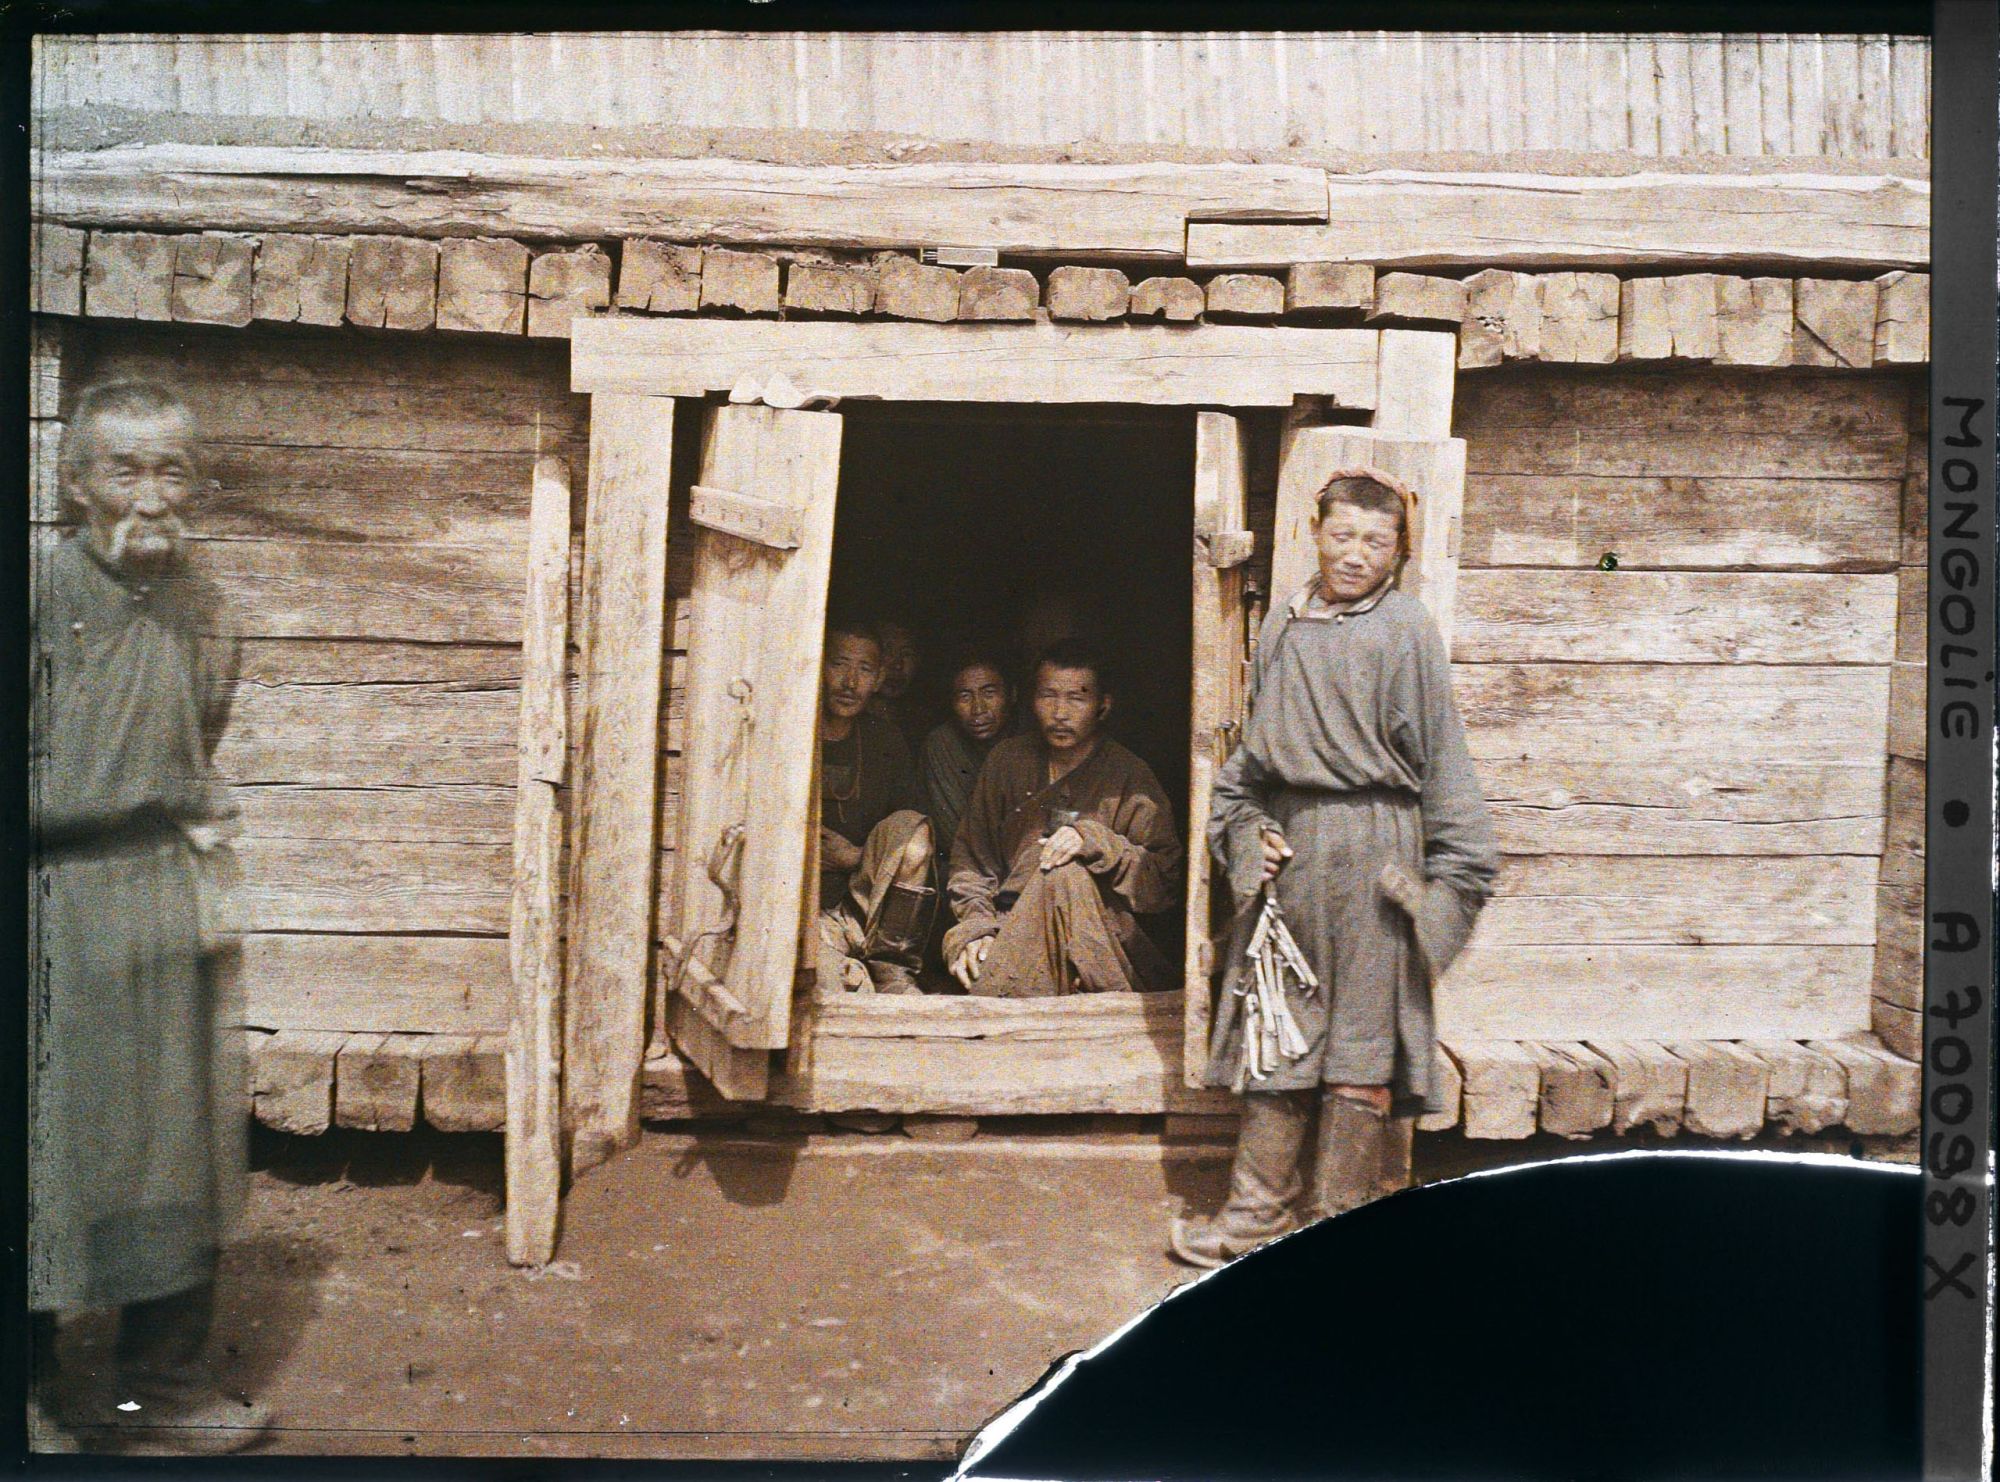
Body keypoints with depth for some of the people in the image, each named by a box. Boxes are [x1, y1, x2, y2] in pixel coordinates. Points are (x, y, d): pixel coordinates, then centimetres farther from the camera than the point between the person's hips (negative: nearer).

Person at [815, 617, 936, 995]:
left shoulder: (887, 743, 10)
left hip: (864, 904, 6)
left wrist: (856, 857, -7)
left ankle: (892, 973, -15)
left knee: (910, 826, -21)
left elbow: (919, 841, 8)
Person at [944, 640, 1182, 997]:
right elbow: (970, 861, 12)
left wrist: (1096, 842, -20)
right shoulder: (1008, 760, 12)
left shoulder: (1131, 777, 2)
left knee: (1066, 874, -33)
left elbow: (1165, 884, -5)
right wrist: (976, 927, -7)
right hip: (1012, 924, 1)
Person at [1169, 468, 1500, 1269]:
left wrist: (1445, 872, -3)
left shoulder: (1406, 630, -5)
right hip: (1288, 842, 5)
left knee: (1360, 1037, 2)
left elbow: (1440, 760, -3)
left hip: (1371, 845, -5)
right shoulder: (1284, 625, 9)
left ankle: (1340, 1218, 14)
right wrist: (1249, 829, 6)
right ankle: (1255, 1213, 21)